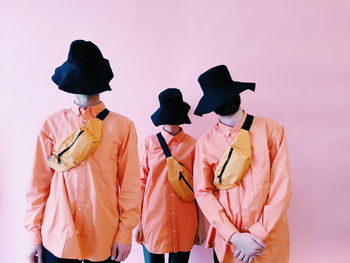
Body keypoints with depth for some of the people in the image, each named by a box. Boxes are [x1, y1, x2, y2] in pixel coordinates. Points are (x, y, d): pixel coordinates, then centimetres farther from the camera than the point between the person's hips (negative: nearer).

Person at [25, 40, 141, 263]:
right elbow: (39, 182, 2)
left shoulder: (122, 126, -4)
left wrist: (125, 232, -4)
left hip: (104, 238, 0)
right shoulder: (52, 124, 0)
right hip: (56, 236, 1)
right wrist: (34, 233, 1)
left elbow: (130, 185, -3)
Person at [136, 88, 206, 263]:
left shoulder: (193, 145, -2)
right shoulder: (150, 142, -2)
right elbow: (141, 183, 1)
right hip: (153, 220, 0)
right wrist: (138, 221, 0)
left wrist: (201, 224, 4)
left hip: (185, 224, 0)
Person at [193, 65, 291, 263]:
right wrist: (234, 236, -13)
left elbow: (282, 187, -9)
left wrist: (259, 234, -13)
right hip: (226, 238, 1)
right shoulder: (206, 142, -6)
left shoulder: (272, 130, -8)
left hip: (269, 239, 0)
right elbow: (203, 192, -5)